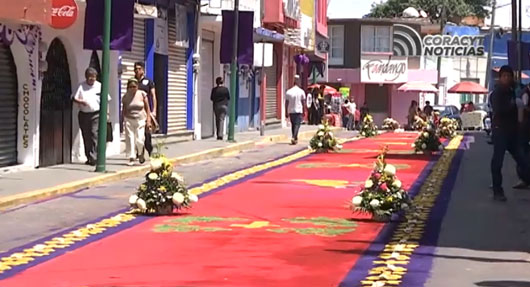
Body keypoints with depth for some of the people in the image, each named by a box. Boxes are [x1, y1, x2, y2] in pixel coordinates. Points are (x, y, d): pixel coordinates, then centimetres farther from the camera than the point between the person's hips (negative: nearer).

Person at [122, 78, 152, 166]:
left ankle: (141, 154, 20)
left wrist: (148, 120, -2)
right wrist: (123, 120, 9)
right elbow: (123, 110, 12)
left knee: (139, 140, -9)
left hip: (140, 120, -1)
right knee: (130, 139, -5)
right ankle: (131, 158, 2)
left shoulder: (142, 94, -1)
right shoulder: (125, 96, 2)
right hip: (129, 120, 1)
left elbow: (147, 108, 3)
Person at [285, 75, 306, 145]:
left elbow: (286, 103, 3)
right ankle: (294, 138, -21)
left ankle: (295, 139, 19)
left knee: (293, 125, 14)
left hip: (291, 111, 3)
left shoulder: (288, 92, 1)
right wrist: (303, 112, 5)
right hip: (299, 111, -3)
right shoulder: (301, 91, -5)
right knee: (297, 125, -4)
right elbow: (303, 102, -3)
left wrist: (287, 113, 10)